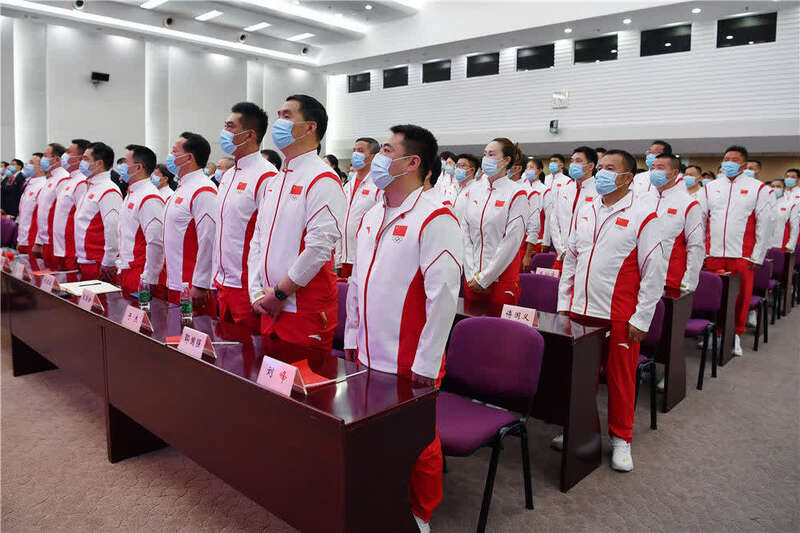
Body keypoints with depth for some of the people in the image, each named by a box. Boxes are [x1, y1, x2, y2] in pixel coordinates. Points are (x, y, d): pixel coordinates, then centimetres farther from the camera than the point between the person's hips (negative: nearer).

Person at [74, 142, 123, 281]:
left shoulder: (109, 192, -15)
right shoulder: (92, 188, 17)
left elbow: (113, 230, -22)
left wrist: (107, 264, -21)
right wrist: (79, 255, 22)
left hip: (98, 265, -9)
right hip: (85, 262, 9)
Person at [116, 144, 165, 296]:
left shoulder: (150, 199, -17)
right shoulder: (131, 194, 16)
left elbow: (156, 243, -23)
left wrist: (148, 280, -21)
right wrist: (121, 269, 21)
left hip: (140, 274, -9)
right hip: (127, 271, 9)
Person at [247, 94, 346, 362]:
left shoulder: (322, 180, -13)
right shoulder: (276, 181, 15)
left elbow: (319, 247, -21)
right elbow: (257, 239, 15)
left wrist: (279, 293, -14)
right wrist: (257, 292, 4)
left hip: (306, 313, -8)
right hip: (270, 310, 8)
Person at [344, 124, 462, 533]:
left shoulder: (434, 220, -15)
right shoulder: (371, 218, 10)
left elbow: (443, 295, -19)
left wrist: (426, 363, -18)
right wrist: (352, 338, 16)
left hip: (410, 365, -7)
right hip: (367, 357, 7)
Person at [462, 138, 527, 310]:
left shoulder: (517, 194, -8)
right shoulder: (474, 191, 8)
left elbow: (511, 242, -13)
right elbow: (466, 234, 5)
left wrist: (484, 278, -12)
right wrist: (471, 274, -4)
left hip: (500, 278, -5)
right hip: (472, 279, 5)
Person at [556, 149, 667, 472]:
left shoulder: (643, 218, -7)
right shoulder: (585, 212, 10)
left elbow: (654, 273, -8)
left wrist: (641, 319, -10)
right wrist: (564, 303, 11)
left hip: (619, 317, -4)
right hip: (580, 311, 5)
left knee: (620, 379, 8)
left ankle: (621, 439, 26)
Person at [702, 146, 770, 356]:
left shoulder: (758, 188, 4)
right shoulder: (710, 187, 11)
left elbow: (763, 225, 2)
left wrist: (757, 257, -3)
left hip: (742, 256, -2)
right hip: (713, 254, 2)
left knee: (741, 297, 4)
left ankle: (736, 334, 19)